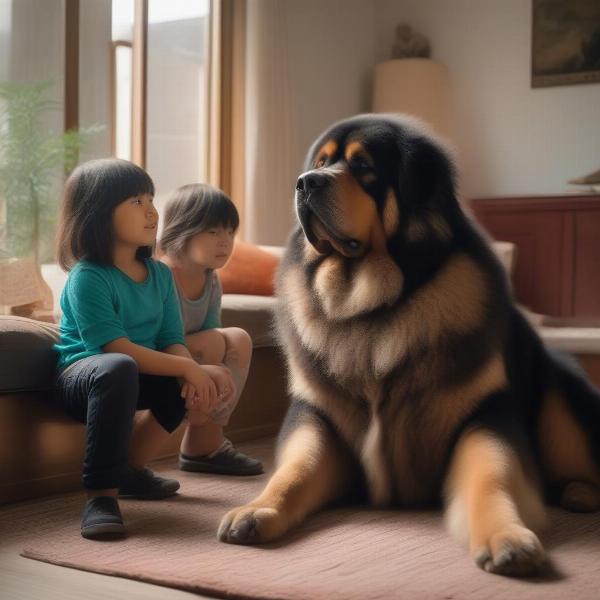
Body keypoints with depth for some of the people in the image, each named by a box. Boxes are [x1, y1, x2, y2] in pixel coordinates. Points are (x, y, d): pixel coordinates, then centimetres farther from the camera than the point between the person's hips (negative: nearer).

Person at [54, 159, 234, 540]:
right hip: (81, 376, -8)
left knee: (211, 379, -10)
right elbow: (119, 350, -27)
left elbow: (172, 341, -3)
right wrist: (189, 368, -29)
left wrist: (193, 372, -26)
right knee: (118, 369, -40)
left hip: (138, 377, 8)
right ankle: (101, 494, -34)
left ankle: (131, 470, 6)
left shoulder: (160, 274, 3)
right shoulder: (87, 278, -19)